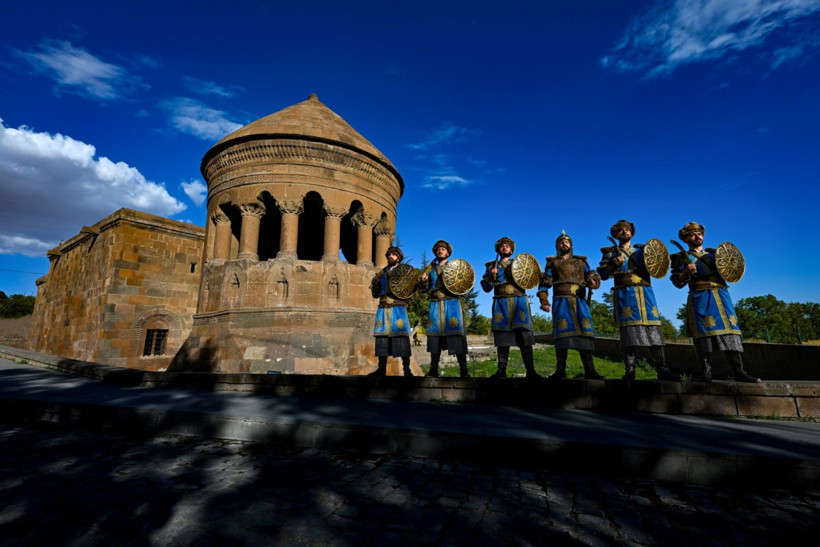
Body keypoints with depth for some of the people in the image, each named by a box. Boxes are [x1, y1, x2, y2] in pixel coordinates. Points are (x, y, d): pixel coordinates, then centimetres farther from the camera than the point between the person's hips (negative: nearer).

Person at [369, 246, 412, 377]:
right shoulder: (381, 273, 20)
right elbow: (375, 294, 18)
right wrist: (374, 285, -1)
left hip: (398, 308, -4)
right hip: (383, 308, 4)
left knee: (401, 336, -9)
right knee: (382, 336, 0)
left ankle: (407, 369, -4)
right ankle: (382, 369, 8)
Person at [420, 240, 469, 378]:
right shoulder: (430, 269, 20)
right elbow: (426, 288, 16)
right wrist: (424, 281, -4)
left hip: (451, 303, -2)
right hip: (435, 304, 3)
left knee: (456, 334, -10)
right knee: (434, 334, -1)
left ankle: (463, 370, -8)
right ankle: (433, 370, 4)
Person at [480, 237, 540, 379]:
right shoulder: (492, 265, 20)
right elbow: (486, 288, 11)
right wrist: (491, 276, -6)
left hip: (519, 300, 0)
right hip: (501, 302, 0)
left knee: (523, 333, -12)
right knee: (502, 334, -4)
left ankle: (530, 371, -12)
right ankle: (501, 370, 1)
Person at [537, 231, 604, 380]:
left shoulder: (581, 261, 24)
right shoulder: (552, 262, 18)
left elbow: (592, 274, 12)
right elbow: (545, 283, 11)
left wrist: (593, 281, -13)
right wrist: (544, 301, -2)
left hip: (580, 301, 2)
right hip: (561, 300, -2)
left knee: (585, 332, -7)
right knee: (562, 333, -9)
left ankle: (589, 370, -4)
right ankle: (560, 370, -6)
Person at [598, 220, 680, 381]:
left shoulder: (641, 250, 23)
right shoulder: (611, 253, 15)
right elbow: (603, 274, 4)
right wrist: (616, 263, -11)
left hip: (645, 291, 3)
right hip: (624, 293, -3)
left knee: (653, 329, -4)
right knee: (629, 331, -9)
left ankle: (662, 369, -3)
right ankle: (629, 371, -7)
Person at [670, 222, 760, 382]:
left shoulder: (713, 254, 24)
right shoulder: (682, 258, 12)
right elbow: (677, 282, 2)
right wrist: (686, 271, -14)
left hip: (721, 295, 4)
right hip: (700, 298, -3)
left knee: (730, 329, -5)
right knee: (703, 332, -8)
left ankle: (738, 371, -3)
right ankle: (705, 372, -6)